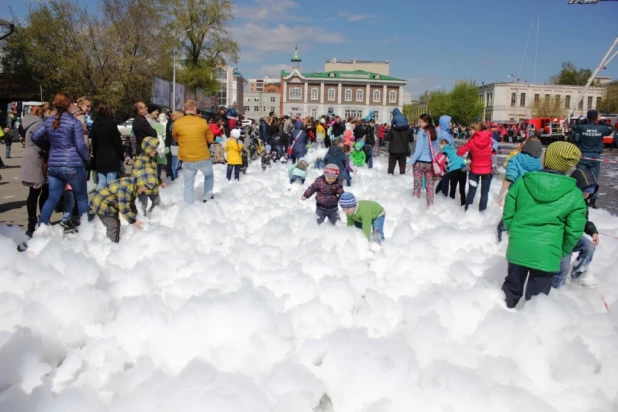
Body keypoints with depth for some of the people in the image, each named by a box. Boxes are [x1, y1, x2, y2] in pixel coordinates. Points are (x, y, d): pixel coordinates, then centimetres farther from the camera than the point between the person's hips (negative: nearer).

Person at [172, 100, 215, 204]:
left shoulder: (177, 123, -8)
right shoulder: (203, 122, -10)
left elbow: (176, 138, 9)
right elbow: (210, 139, 2)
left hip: (186, 159, 1)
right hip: (203, 157, -1)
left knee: (188, 184, 11)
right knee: (209, 175, 27)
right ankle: (208, 196, 24)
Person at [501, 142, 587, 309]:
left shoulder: (521, 182, -4)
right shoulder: (574, 194, -8)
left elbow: (508, 215, 3)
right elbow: (574, 232, -3)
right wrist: (563, 252, 14)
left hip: (517, 246, 2)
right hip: (547, 253, -2)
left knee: (512, 286, 22)